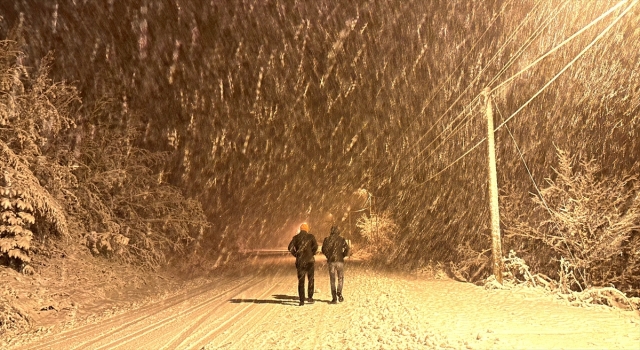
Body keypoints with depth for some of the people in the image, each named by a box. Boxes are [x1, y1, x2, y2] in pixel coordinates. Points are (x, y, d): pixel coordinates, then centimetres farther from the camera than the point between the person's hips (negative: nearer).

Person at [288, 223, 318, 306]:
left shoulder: (296, 237, 5)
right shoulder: (310, 236, 1)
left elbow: (290, 247, -7)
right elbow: (315, 246, -11)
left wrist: (296, 254, 5)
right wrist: (312, 254, 3)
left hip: (300, 261, 1)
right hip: (310, 261, -1)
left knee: (301, 281, 7)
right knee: (311, 279, 16)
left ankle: (302, 300, 3)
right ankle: (310, 297, 9)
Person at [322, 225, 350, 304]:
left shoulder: (327, 239, 3)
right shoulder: (341, 240, 2)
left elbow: (324, 250, -3)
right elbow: (347, 250, -5)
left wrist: (328, 256, 12)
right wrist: (342, 255, 10)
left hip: (331, 261, 1)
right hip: (340, 261, -1)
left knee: (332, 280, 8)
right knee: (341, 278, 15)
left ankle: (334, 298, 5)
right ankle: (339, 293, -6)